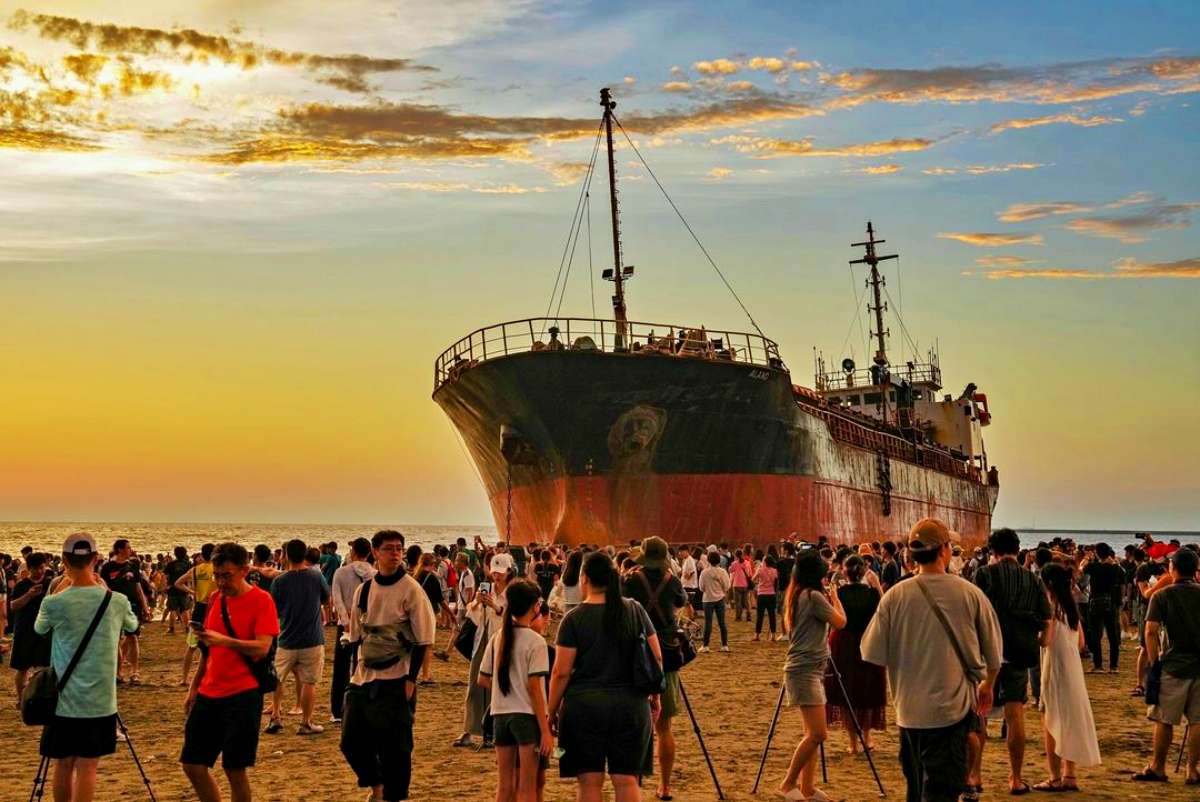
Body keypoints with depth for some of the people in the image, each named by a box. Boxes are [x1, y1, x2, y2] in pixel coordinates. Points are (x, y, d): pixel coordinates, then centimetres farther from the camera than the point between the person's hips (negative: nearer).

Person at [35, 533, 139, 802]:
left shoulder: (54, 603, -11)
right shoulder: (117, 602, -6)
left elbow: (39, 629, 13)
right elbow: (132, 626, 17)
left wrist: (59, 591, 15)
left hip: (63, 700, 0)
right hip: (101, 701, 0)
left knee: (64, 765, 13)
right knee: (87, 767, 2)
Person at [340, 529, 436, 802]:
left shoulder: (411, 590, -8)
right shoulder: (363, 590, 7)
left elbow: (422, 640, -8)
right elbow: (356, 635, 15)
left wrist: (411, 679, -12)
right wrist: (357, 670, 9)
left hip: (396, 680, -5)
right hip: (364, 677, 5)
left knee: (395, 746, -1)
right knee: (352, 741, 7)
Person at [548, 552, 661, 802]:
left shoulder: (574, 619, -6)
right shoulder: (635, 610, 3)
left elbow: (561, 672, -8)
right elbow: (656, 657, 7)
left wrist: (552, 712, 3)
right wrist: (655, 696, 18)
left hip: (585, 706, -2)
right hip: (631, 705, 3)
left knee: (589, 781, 5)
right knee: (627, 780, 7)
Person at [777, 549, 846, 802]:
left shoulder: (796, 596, 13)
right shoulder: (814, 596, -14)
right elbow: (840, 622, -7)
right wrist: (834, 596, 7)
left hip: (809, 670, 10)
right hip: (805, 671, -10)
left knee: (812, 733, 11)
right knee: (817, 734, -12)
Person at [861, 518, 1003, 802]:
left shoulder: (895, 596, -8)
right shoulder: (970, 594, -7)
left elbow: (873, 655, -5)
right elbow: (993, 653, 5)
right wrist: (987, 686, 24)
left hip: (909, 708, 1)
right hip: (954, 707, -1)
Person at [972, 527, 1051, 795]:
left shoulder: (985, 574, -5)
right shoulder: (1033, 579, 5)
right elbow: (1045, 621, 3)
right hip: (1020, 654, 3)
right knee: (1016, 716, 8)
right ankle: (1016, 779, 12)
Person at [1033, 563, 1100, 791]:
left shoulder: (1051, 607, -15)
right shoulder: (1071, 606, 9)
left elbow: (1044, 640, -24)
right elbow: (1081, 642, 14)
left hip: (1055, 669, -8)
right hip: (1073, 667, 8)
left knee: (1052, 722, -1)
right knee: (1070, 720, 14)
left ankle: (1055, 778, 0)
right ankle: (1070, 775, 18)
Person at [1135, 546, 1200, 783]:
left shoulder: (1162, 596, -5)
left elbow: (1151, 632, -12)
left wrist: (1154, 662, -4)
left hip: (1174, 666, -3)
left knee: (1164, 720, 6)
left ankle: (1158, 768, 13)